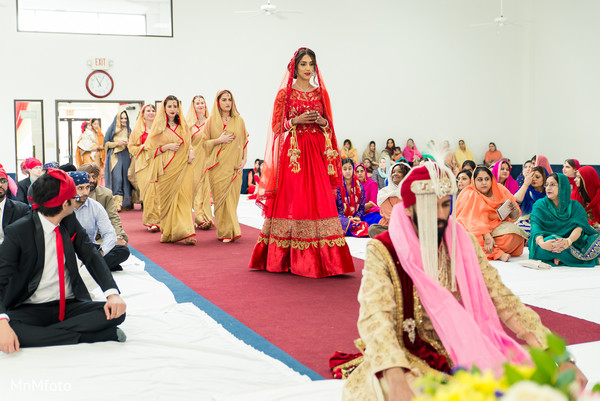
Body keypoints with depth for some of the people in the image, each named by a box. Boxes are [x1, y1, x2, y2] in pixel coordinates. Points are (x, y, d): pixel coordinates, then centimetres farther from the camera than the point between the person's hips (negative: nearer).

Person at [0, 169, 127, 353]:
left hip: (70, 306, 4)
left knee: (117, 312, -21)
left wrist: (112, 293, -18)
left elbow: (91, 256, 2)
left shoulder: (70, 222, 4)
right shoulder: (17, 232, -11)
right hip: (31, 310, -4)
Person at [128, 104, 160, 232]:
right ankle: (150, 221, -9)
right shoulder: (138, 129, 13)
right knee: (147, 190, -10)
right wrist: (144, 147, -5)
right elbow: (131, 147, 11)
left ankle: (155, 221, -4)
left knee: (156, 190, -10)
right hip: (144, 163, 0)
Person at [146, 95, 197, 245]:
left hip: (183, 166, 2)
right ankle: (168, 233, 11)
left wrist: (191, 151, 1)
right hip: (166, 168, -2)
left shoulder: (183, 125, 13)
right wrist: (167, 147, -11)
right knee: (168, 199, 1)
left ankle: (185, 233, -11)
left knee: (184, 198, -7)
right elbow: (151, 148, 4)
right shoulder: (158, 126, 5)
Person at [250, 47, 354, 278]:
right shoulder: (285, 93, 4)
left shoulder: (321, 93, 13)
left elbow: (329, 125, 16)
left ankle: (319, 258, 2)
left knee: (318, 200, -3)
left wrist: (322, 121, -5)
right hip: (292, 152, -3)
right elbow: (277, 125, 1)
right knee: (291, 201, -5)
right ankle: (288, 258, 1)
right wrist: (297, 120, -13)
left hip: (316, 153, 3)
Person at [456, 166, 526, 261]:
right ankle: (498, 253, -32)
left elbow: (514, 217, 3)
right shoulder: (470, 195, -12)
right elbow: (475, 221, -24)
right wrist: (487, 236, -37)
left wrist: (513, 210, -21)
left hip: (496, 228, 4)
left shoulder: (500, 190, 1)